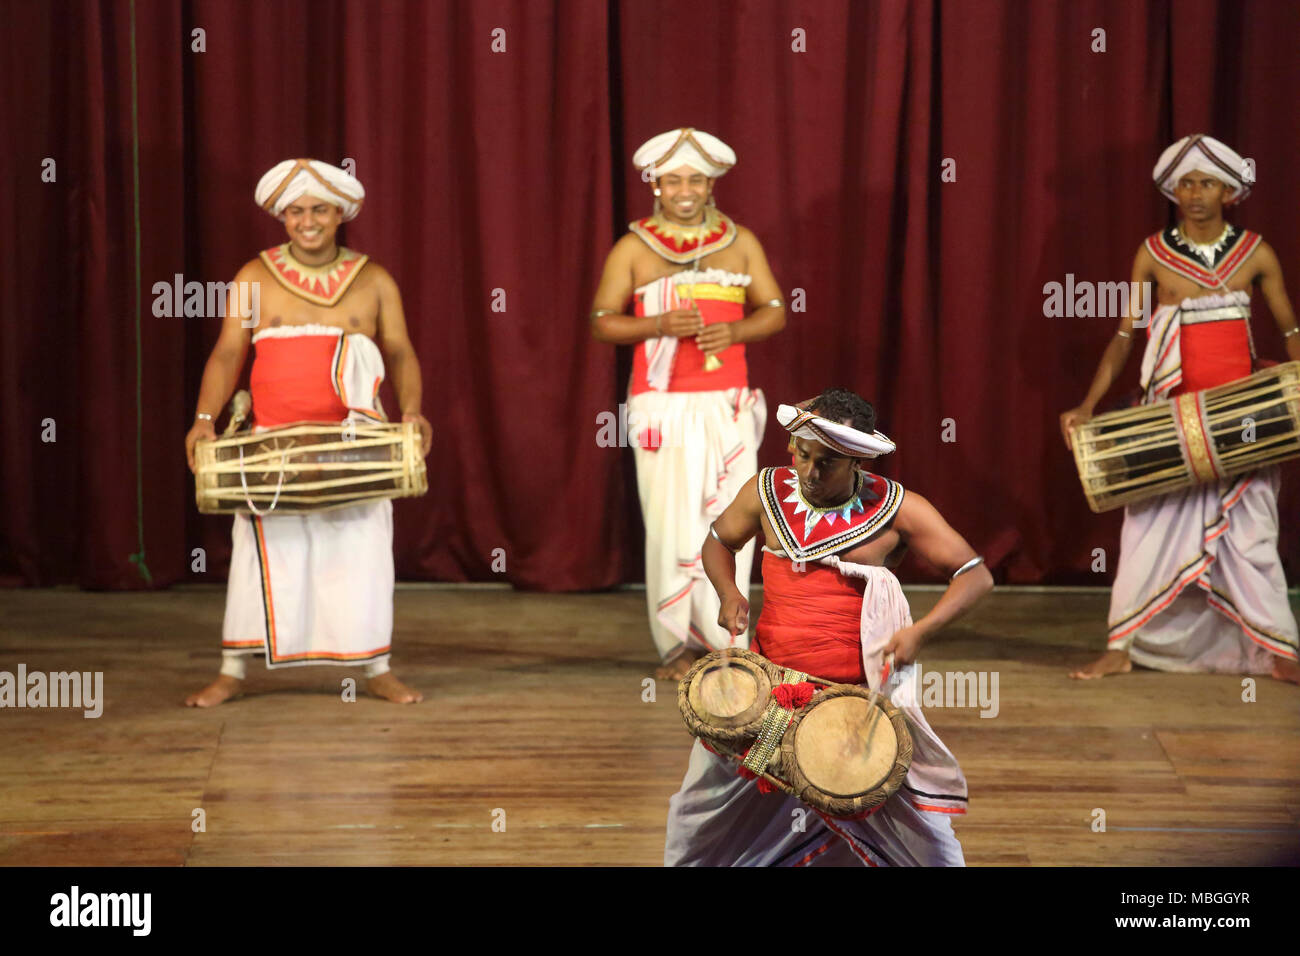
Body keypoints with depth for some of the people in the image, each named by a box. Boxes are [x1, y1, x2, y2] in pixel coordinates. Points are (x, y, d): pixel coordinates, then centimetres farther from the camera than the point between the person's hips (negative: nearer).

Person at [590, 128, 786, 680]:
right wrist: (660, 325, -15)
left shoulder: (739, 242, 10)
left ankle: (721, 641, 6)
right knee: (671, 525, -5)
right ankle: (675, 645, 5)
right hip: (663, 407, -2)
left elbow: (774, 311, 10)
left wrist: (735, 331, -11)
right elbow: (602, 321, 1)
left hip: (728, 405, 2)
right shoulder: (633, 248, 4)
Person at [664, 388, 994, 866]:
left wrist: (920, 630, -19)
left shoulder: (897, 508, -7)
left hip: (861, 695, -2)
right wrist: (728, 593, -3)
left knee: (920, 821, -1)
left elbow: (975, 575, -4)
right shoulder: (768, 491, 1)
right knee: (702, 804, 8)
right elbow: (719, 541, 18)